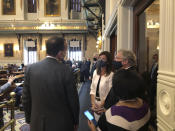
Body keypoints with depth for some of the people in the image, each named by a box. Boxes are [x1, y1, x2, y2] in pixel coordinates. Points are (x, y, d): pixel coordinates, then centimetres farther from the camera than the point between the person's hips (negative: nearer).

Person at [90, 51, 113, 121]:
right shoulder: (96, 72, 2)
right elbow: (92, 89, 4)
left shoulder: (111, 75, -17)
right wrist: (93, 103, -4)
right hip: (95, 103, 5)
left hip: (105, 105, -5)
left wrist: (100, 106, -13)